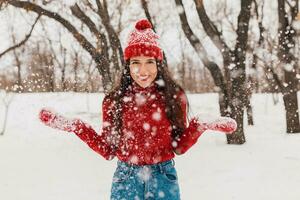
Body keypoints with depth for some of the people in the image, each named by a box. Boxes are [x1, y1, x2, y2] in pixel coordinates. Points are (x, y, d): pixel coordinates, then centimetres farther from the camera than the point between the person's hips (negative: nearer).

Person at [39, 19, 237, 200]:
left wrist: (201, 127, -17)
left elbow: (179, 147, 0)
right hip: (126, 179, 0)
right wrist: (73, 126, -8)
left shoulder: (174, 96, -4)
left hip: (163, 178, 0)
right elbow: (108, 150, -1)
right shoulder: (114, 101, -3)